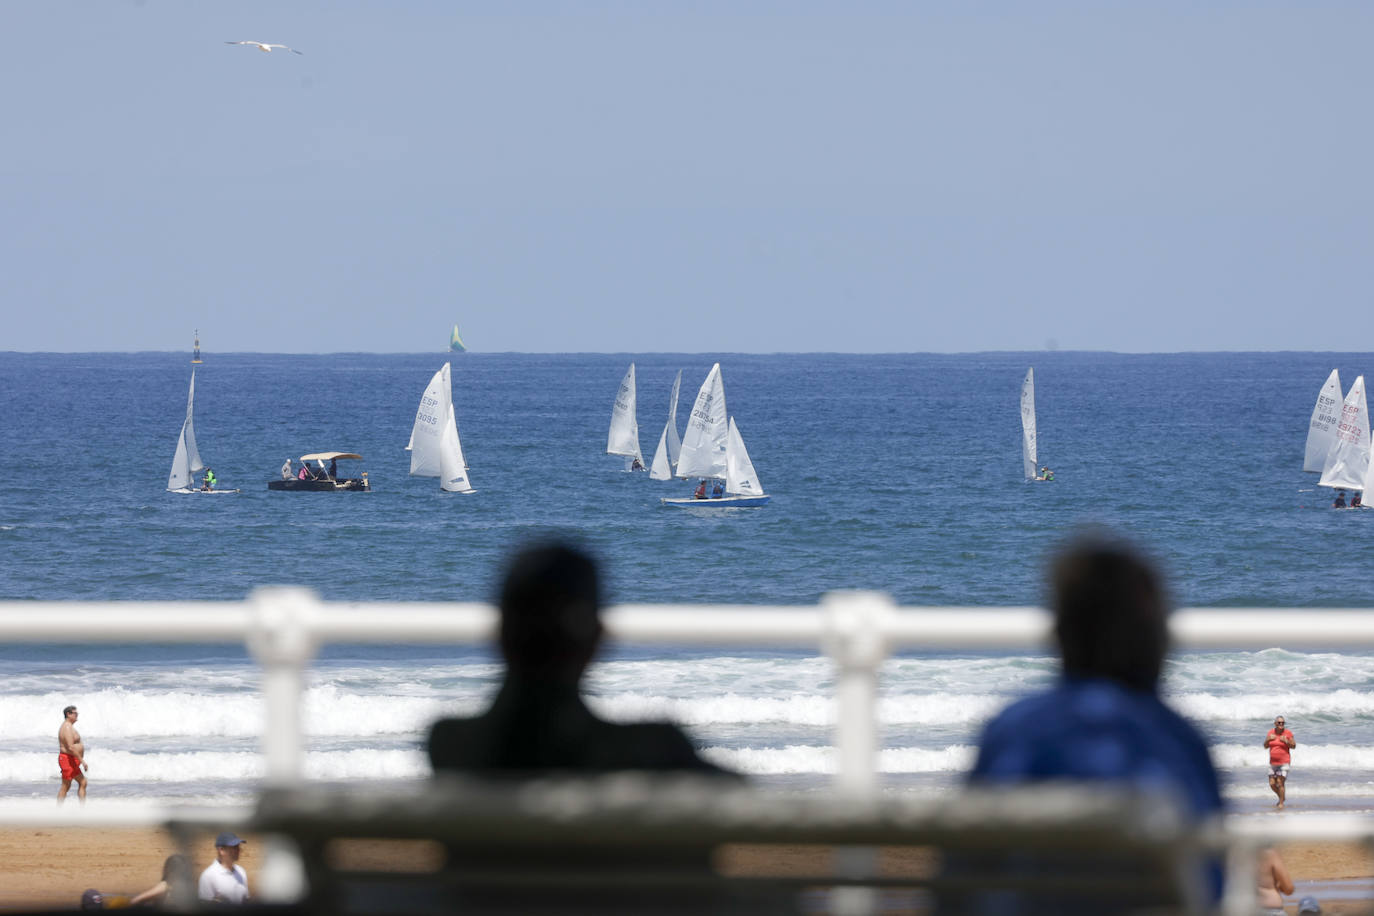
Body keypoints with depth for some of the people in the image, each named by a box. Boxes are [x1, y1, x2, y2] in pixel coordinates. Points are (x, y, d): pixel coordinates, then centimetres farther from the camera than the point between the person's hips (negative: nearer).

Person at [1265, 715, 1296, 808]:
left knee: (1280, 783, -11)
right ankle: (1282, 797, 29)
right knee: (1272, 784, 4)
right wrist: (1268, 739, -10)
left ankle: (1281, 803, 0)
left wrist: (1286, 741, -19)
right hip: (1273, 762, 5)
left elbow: (1294, 746, -2)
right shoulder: (1270, 732, 5)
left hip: (1284, 762, -5)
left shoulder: (1288, 733, -5)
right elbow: (1265, 746, 9)